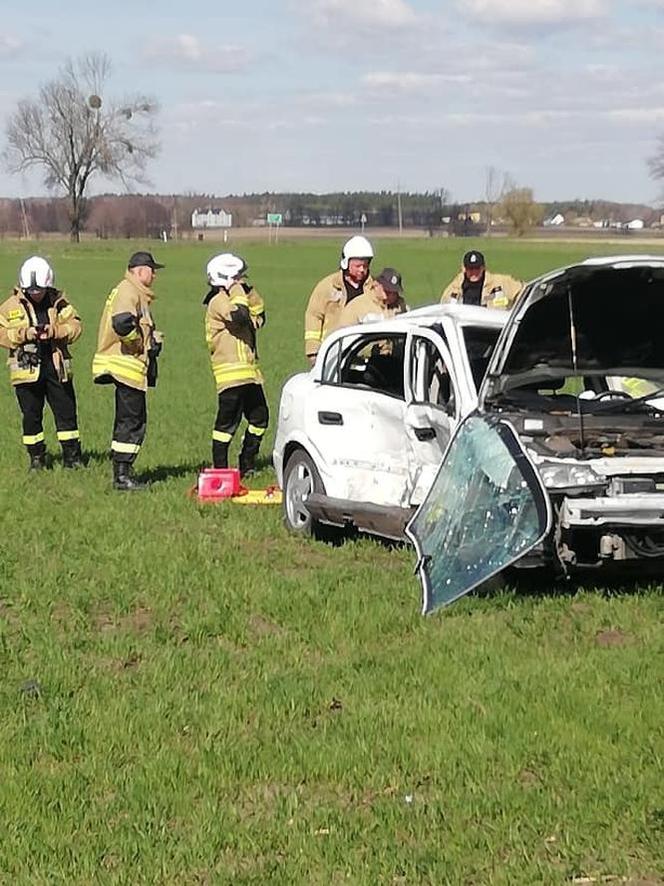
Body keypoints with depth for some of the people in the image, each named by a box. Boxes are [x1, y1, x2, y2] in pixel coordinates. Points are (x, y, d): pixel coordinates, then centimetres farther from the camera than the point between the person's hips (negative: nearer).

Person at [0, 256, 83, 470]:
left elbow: (74, 325, -1)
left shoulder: (59, 302, 4)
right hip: (27, 369, -1)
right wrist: (23, 334, -18)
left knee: (66, 411, 3)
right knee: (31, 415, 5)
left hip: (56, 366, 1)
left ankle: (72, 456, 11)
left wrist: (56, 331, -19)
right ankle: (36, 458, 17)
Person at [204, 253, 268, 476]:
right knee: (228, 421, -7)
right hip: (230, 372, -10)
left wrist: (250, 292, 13)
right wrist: (238, 291, -14)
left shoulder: (232, 298, 20)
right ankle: (220, 469, -1)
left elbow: (258, 318, 23)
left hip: (249, 372, 10)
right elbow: (239, 316, -27)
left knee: (259, 417, 14)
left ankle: (247, 464, 24)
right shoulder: (217, 302, -10)